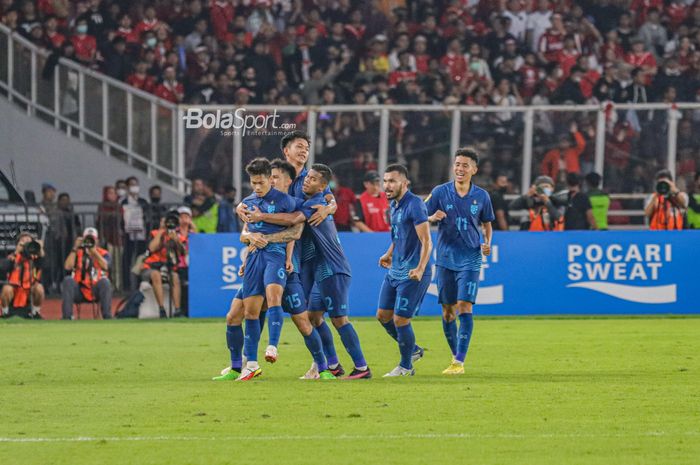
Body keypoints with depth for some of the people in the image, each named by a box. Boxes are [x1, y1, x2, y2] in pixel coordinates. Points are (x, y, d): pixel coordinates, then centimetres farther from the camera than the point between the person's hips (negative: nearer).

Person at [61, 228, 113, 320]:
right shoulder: (77, 253, 12)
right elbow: (67, 266, -7)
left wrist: (93, 250, -17)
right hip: (79, 291, 1)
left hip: (96, 291, -1)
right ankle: (67, 317, -30)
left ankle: (107, 317, -32)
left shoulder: (104, 254, 9)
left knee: (105, 281, -32)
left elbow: (105, 266, -14)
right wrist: (75, 248, -10)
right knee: (68, 280, -28)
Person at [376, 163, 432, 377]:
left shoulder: (414, 205, -17)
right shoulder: (394, 204, 10)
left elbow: (426, 241, -23)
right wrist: (389, 254, 22)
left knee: (400, 319, -6)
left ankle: (406, 366, 12)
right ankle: (412, 349, 30)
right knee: (383, 315, 11)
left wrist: (420, 269, -33)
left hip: (412, 274, -9)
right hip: (395, 271, 9)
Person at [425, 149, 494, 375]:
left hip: (470, 260, -1)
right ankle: (456, 356, 24)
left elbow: (487, 224, 16)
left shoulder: (481, 196, 2)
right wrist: (433, 218, -18)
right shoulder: (440, 192, -1)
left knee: (465, 306, -14)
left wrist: (487, 243, -2)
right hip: (445, 259, 1)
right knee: (448, 311, 6)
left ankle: (459, 362, -16)